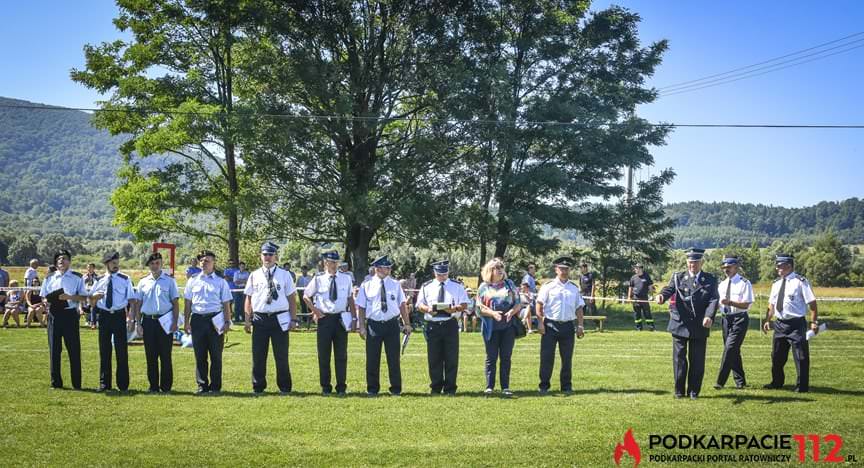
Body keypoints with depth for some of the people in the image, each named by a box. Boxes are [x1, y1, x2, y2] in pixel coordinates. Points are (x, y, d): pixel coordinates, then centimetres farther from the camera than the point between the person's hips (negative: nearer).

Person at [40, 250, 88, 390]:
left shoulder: (77, 278, 4)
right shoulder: (49, 278, 12)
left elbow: (84, 297, 0)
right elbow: (42, 297, 13)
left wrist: (69, 297, -16)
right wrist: (46, 301, -9)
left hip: (70, 314, -3)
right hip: (54, 314, 3)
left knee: (74, 349, -1)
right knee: (54, 349, 6)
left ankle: (76, 383, 6)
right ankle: (56, 382, 15)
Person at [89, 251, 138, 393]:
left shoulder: (125, 280, 1)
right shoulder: (99, 280, 6)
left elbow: (132, 299, 1)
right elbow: (92, 303, 11)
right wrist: (94, 298, -13)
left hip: (119, 316, -2)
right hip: (104, 316, 2)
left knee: (122, 350, 0)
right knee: (104, 350, 7)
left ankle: (123, 385, 8)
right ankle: (104, 383, 17)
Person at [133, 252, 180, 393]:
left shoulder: (169, 281, 3)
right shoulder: (143, 282, 10)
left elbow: (175, 303, 2)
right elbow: (138, 304, 11)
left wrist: (175, 322, -6)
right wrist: (138, 323, 4)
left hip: (165, 321, -2)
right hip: (148, 321, 2)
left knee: (165, 355, 0)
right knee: (151, 355, 6)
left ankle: (166, 386, 6)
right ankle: (153, 385, 14)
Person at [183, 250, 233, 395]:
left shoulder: (221, 282, 6)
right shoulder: (193, 281, 11)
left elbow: (226, 304, 4)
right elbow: (187, 303, 12)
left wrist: (227, 321, -4)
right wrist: (186, 322, 6)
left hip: (215, 320, -2)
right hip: (197, 319, 2)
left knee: (216, 355, 1)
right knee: (200, 355, 5)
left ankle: (215, 387, 7)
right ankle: (202, 385, 12)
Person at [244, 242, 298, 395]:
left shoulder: (284, 275, 5)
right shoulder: (254, 276, 9)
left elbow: (292, 298, 4)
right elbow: (248, 299, 10)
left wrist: (293, 319, -2)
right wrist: (247, 320, 4)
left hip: (279, 319, -2)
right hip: (259, 319, 2)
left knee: (281, 355, 2)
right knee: (258, 355, 5)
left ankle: (284, 387, 13)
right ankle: (258, 387, 16)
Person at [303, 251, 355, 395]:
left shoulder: (346, 278, 3)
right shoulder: (318, 279, -2)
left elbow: (350, 298, 11)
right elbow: (306, 296, 9)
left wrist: (353, 317, 5)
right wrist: (315, 311, -1)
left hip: (341, 318, 1)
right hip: (324, 318, -1)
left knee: (341, 355, 5)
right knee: (324, 355, 4)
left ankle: (341, 387, 13)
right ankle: (325, 387, 15)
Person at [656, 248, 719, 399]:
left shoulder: (710, 280, 5)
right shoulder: (678, 277, 6)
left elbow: (714, 299, -7)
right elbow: (670, 288, -11)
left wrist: (709, 316, -25)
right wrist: (662, 295, -35)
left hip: (700, 327, 0)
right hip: (680, 324, 0)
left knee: (697, 360, 6)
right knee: (679, 358, 4)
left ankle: (694, 391, 18)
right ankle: (679, 390, 15)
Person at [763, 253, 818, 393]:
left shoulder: (800, 282, -11)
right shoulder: (776, 284, 10)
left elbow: (812, 303, -11)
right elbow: (772, 304, 18)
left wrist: (814, 322, -15)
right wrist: (768, 320, 9)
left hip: (796, 324, -7)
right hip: (780, 324, 7)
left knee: (801, 357, -2)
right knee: (777, 356, 17)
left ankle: (802, 386, 9)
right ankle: (777, 382, 33)